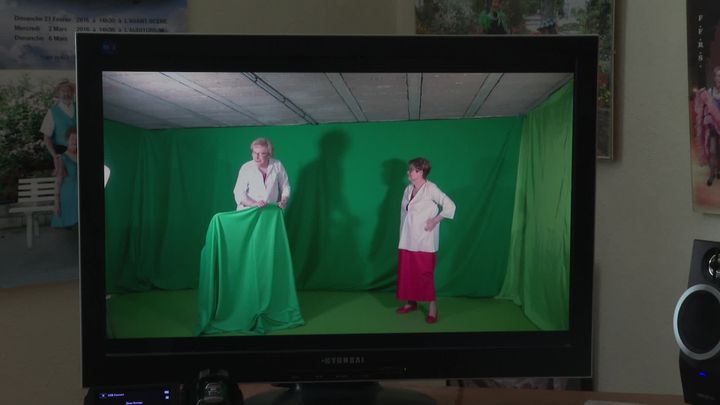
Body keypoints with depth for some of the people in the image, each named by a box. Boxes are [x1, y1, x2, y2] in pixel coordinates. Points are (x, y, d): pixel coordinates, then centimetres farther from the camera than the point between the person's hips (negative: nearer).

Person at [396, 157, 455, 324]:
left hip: (424, 241, -7)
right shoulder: (408, 189, 10)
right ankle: (411, 302, 27)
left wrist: (435, 221, -16)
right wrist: (402, 236, 15)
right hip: (407, 240, 7)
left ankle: (432, 308, 4)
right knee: (407, 272, 11)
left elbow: (450, 206, -19)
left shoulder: (430, 188, -12)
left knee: (425, 273, -5)